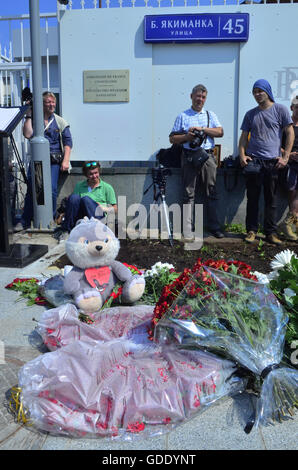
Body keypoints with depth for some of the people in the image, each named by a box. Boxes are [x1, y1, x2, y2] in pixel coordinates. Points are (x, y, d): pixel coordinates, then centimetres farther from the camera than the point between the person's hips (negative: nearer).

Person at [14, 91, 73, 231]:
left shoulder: (60, 121, 10)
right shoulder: (34, 119, 10)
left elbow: (68, 142, 5)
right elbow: (27, 134, -8)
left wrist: (66, 160, -5)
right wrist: (29, 115, -5)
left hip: (54, 161, 0)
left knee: (52, 190, -10)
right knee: (31, 189, -6)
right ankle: (25, 221, 3)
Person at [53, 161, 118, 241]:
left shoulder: (107, 187, 15)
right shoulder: (79, 186, 22)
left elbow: (115, 209, 14)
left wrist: (106, 209, -7)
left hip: (99, 217, -2)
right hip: (80, 218, 2)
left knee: (86, 199, -29)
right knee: (74, 197, -26)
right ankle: (65, 229, -29)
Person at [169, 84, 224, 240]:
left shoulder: (210, 115, 18)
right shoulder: (182, 116, 13)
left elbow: (220, 132, 3)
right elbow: (172, 138, 8)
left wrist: (202, 129, -7)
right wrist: (187, 136, -9)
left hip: (208, 156, 2)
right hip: (189, 156, -1)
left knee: (211, 192, 2)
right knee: (189, 193, -3)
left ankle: (214, 226, 12)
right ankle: (188, 230, 0)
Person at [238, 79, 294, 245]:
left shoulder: (280, 110, 4)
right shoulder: (250, 114, 13)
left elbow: (290, 133, 2)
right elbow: (244, 137, 14)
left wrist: (285, 157, -6)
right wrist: (242, 155, -2)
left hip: (273, 162, -2)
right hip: (253, 161, 2)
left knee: (271, 200, 4)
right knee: (253, 198, 5)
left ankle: (271, 232, 11)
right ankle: (252, 230, 13)